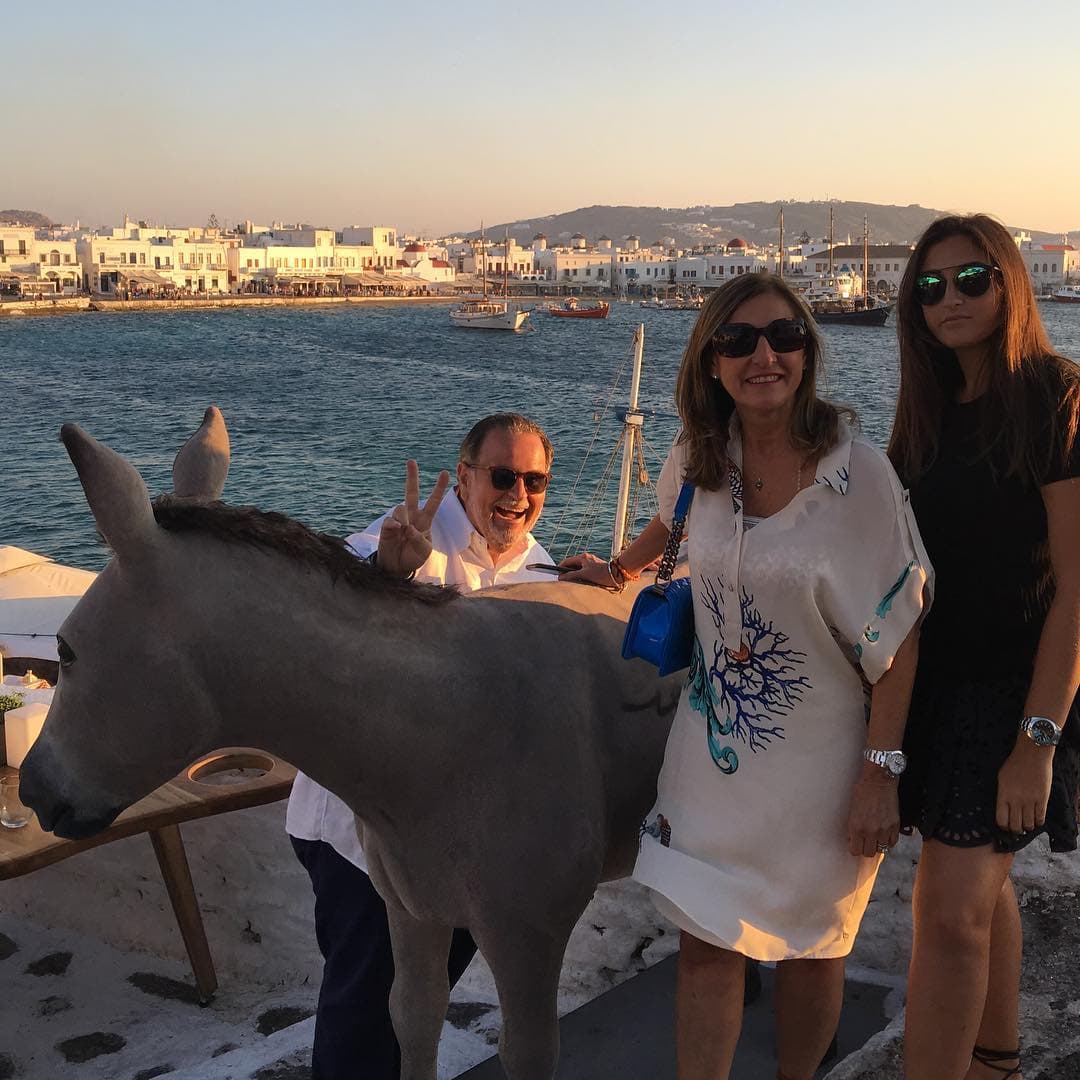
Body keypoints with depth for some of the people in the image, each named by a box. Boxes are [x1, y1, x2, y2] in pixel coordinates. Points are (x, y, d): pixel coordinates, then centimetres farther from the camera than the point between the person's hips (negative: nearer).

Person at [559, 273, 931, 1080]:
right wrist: (619, 570, 37)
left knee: (811, 946, 16)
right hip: (712, 743, 3)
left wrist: (880, 775, -16)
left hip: (818, 758, -3)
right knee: (705, 945, 6)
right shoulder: (699, 459, -4)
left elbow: (898, 633, -15)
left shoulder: (859, 471, -18)